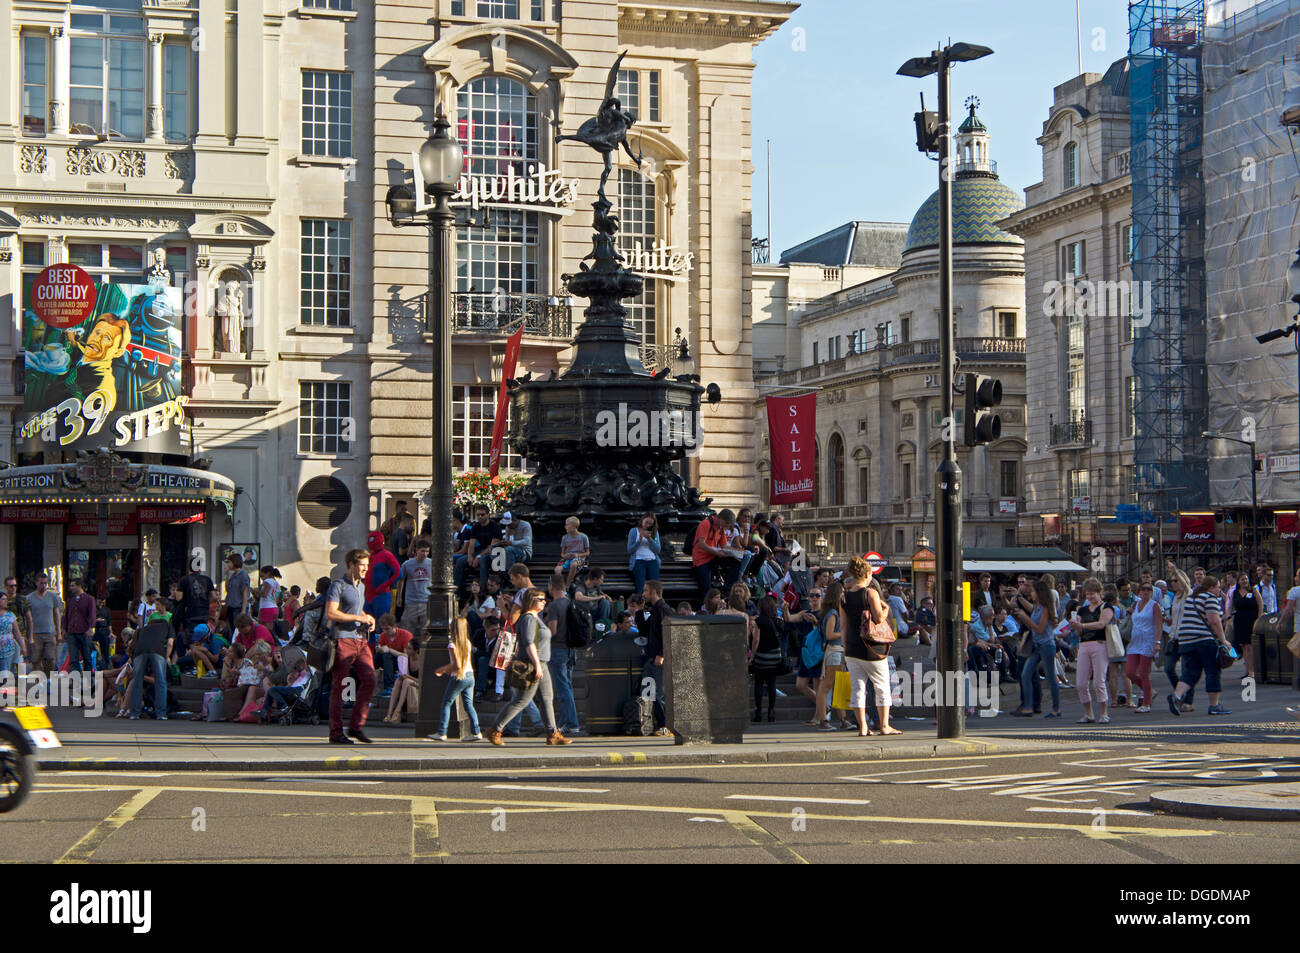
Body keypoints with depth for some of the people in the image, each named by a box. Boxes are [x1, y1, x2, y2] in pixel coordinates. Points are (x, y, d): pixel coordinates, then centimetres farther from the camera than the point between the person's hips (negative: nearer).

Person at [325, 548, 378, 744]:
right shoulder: (338, 585, -6)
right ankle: (336, 732, 0)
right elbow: (330, 613, -16)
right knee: (339, 686, -4)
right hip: (343, 640, -8)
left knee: (369, 680, -2)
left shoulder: (361, 586, 19)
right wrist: (359, 618, -15)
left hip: (361, 639, 8)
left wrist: (368, 618, 13)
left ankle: (356, 726, 7)